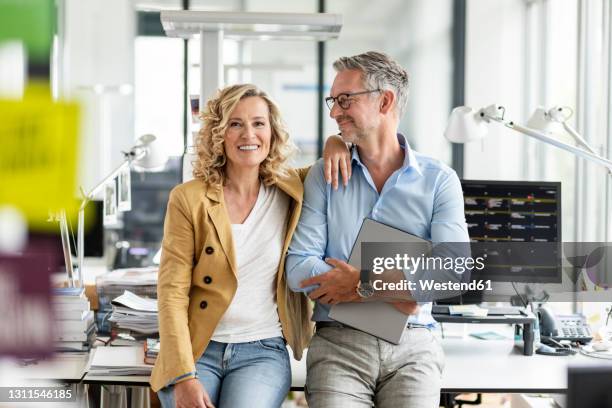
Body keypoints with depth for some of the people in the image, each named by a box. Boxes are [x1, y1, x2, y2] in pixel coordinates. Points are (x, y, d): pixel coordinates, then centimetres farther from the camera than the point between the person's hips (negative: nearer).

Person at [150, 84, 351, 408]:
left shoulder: (291, 191, 6)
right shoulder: (188, 199, -1)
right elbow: (172, 292, -6)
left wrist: (335, 145, 0)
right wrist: (184, 376, -16)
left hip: (262, 353, 1)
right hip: (197, 350, -1)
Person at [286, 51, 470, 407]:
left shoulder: (439, 180, 4)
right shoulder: (324, 177, 6)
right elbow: (298, 269, -4)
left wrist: (361, 283, -11)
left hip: (413, 345, 0)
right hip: (338, 342, 0)